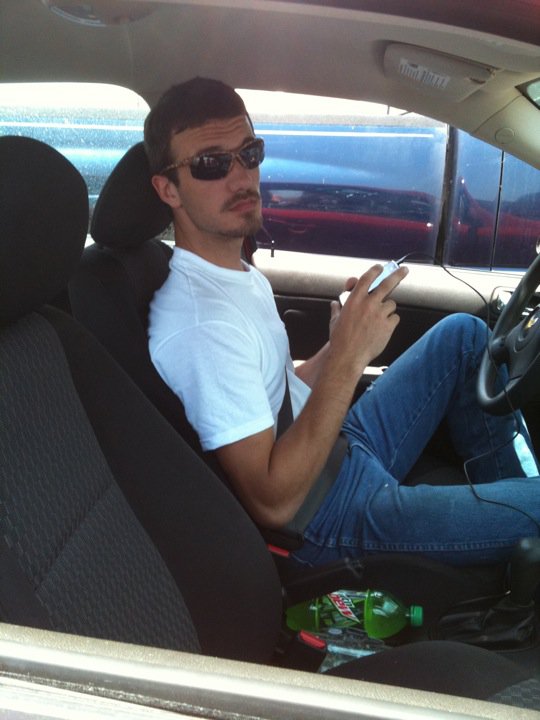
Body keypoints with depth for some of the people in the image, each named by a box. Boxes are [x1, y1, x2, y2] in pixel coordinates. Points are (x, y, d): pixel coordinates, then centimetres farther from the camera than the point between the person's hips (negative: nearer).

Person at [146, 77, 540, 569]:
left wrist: (349, 338, -4)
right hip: (330, 516, -9)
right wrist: (347, 359, -30)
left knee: (462, 334, 14)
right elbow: (273, 504, -28)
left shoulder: (241, 274, 4)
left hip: (343, 446, 10)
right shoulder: (200, 324, -28)